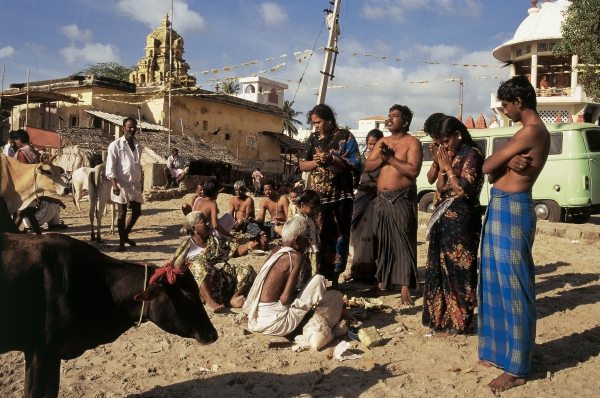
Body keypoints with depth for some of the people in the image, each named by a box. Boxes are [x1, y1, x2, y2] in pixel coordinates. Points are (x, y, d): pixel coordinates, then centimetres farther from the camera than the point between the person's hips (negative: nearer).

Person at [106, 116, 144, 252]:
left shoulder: (138, 145, 10)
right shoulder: (115, 145, -6)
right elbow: (110, 168, -11)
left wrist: (140, 183, 15)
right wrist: (114, 185, -21)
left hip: (135, 185, 6)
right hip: (122, 184, -5)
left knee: (137, 212, 10)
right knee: (122, 213, 2)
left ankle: (125, 235, 31)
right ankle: (121, 242, 13)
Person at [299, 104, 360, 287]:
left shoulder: (345, 136, 0)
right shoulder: (313, 138, 12)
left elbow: (355, 163, -7)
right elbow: (302, 165, 12)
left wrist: (332, 158, -17)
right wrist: (316, 162, -8)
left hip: (341, 196, -3)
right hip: (318, 196, 3)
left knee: (340, 236, 1)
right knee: (320, 236, 3)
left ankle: (335, 277, 9)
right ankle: (322, 276, 10)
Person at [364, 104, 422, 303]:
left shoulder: (412, 143, -4)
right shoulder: (382, 142, 16)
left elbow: (413, 170, -18)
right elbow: (367, 167, 9)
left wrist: (391, 158, -15)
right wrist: (381, 158, -8)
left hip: (402, 199, -6)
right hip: (381, 199, 6)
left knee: (403, 242, -5)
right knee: (381, 241, 11)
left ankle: (405, 288, -1)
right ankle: (382, 283, 22)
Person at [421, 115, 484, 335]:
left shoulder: (471, 154, -8)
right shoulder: (449, 156, 15)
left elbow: (464, 189, -17)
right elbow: (440, 191, 11)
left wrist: (448, 167, -10)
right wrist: (439, 165, 3)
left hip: (462, 220, -8)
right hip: (445, 219, 8)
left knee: (458, 268, -3)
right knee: (440, 267, 12)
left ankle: (457, 320, 7)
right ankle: (440, 316, 23)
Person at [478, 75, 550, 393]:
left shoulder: (532, 130, -15)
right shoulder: (533, 131, 18)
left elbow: (486, 167, -13)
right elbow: (493, 174, 10)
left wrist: (500, 164, 7)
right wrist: (508, 164, -10)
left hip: (511, 210, -10)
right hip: (501, 208, 10)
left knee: (513, 285, -3)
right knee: (499, 281, 16)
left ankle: (516, 368, 8)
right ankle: (501, 350, 29)